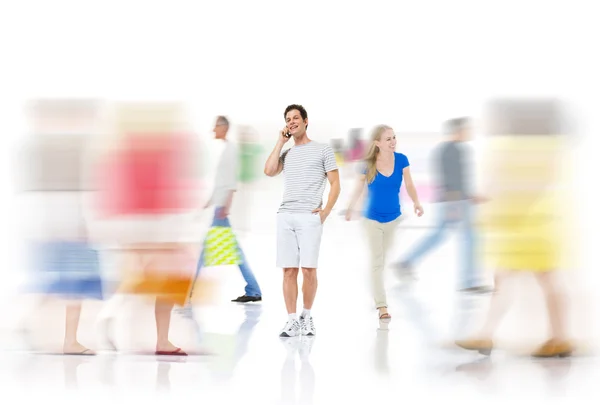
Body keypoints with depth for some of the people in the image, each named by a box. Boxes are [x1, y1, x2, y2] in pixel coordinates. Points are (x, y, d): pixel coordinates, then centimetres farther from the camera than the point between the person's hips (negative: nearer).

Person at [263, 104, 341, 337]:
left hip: (310, 217, -3)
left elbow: (335, 184, 5)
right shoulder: (286, 154, 20)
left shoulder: (323, 150, 9)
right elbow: (269, 171, 2)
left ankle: (307, 316, 9)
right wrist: (280, 142, 8)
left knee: (309, 270, -7)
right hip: (285, 217, 3)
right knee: (289, 270, -2)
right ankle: (292, 321, 1)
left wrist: (326, 211, -8)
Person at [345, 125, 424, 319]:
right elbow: (359, 187, -7)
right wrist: (351, 208, -16)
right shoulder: (368, 164, -17)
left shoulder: (401, 160, -12)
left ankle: (377, 295, 36)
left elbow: (409, 184, -5)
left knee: (386, 260, 18)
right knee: (377, 261, -4)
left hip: (394, 217, 3)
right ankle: (381, 306, -5)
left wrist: (416, 202, -20)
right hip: (373, 218, -3)